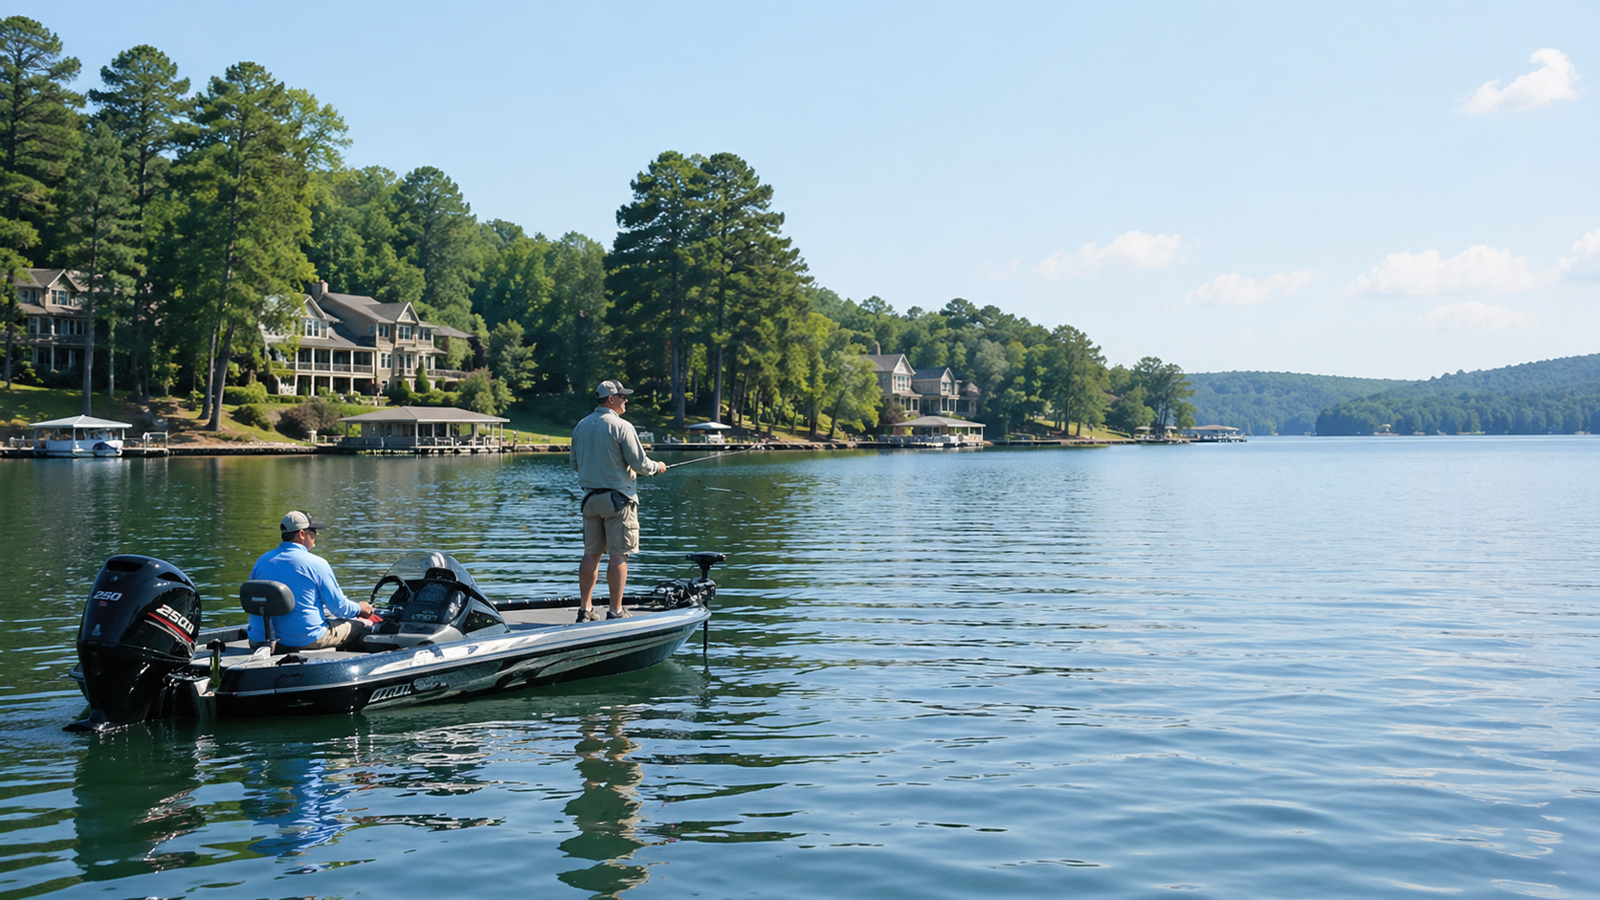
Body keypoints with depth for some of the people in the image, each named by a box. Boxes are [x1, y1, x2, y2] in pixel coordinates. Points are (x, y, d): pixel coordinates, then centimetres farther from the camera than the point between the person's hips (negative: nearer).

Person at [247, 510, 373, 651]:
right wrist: (359, 608, 14)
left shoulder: (262, 561, 2)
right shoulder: (317, 564, -14)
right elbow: (339, 606, -7)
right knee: (363, 627, 10)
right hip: (309, 640, -7)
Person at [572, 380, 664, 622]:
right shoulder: (621, 427, -12)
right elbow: (639, 463, -12)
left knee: (591, 553, 11)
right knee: (619, 555, -1)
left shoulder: (581, 426, 8)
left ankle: (585, 609, 13)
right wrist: (657, 467, 8)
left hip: (590, 497, 6)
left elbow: (575, 463, 16)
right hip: (618, 497, -6)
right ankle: (615, 611, -1)